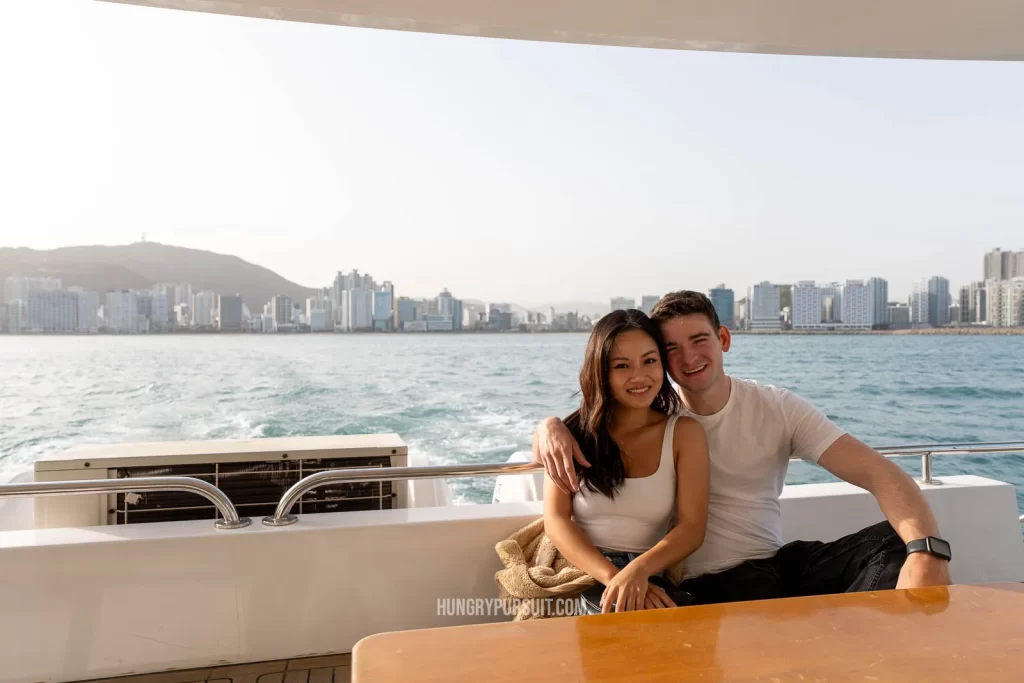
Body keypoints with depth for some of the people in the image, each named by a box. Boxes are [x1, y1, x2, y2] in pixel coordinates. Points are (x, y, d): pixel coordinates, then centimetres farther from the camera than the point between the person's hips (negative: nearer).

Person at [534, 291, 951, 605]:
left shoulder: (778, 409, 0)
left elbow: (877, 473, -12)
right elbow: (550, 448, 5)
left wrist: (928, 551, -33)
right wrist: (551, 428, -23)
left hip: (777, 562, 3)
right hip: (704, 584, -3)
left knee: (899, 541, -21)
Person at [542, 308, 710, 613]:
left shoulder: (684, 433, 5)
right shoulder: (572, 432, 6)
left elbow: (692, 527, -4)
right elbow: (556, 520, -4)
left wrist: (638, 571, -24)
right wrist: (613, 577, -20)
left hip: (649, 579, 2)